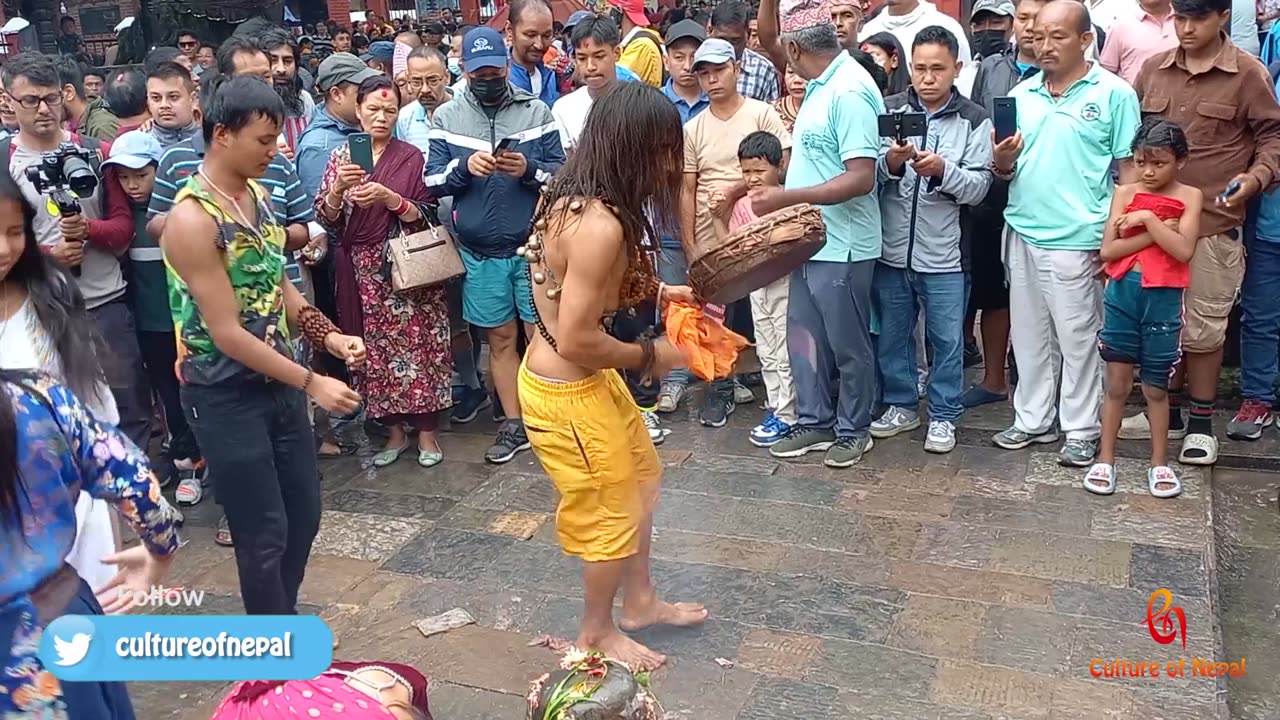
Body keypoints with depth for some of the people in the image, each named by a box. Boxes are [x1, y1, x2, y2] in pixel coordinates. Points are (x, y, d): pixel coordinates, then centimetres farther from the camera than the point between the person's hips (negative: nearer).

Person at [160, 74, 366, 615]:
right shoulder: (193, 218, -21)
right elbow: (227, 334, -22)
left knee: (305, 513, 17)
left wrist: (329, 336, -2)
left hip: (277, 381, 8)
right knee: (264, 533, 4)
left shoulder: (256, 194, 5)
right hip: (225, 396, -8)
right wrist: (312, 383, -19)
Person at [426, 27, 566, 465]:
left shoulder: (536, 111, -1)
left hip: (534, 245, -1)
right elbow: (431, 182, 1)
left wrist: (530, 170, -20)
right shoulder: (445, 117, 3)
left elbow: (562, 172, -1)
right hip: (480, 252, 2)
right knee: (500, 338, 12)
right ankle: (514, 425, 24)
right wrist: (464, 168, -18)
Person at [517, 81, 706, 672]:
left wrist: (654, 291, 9)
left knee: (639, 479, 25)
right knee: (610, 512, 11)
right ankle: (597, 633, 36)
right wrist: (649, 356, -14)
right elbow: (576, 340, -29)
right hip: (566, 390, -10)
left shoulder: (574, 197, 0)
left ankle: (639, 601, 45)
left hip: (585, 377, 10)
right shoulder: (600, 224, -30)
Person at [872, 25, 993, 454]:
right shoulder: (889, 110, 1)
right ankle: (901, 405, 31)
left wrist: (942, 169, -24)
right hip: (892, 249, 2)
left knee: (947, 340, 9)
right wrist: (890, 163, -22)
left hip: (944, 254, -2)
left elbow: (978, 187, -8)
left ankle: (943, 416, 23)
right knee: (892, 334, 14)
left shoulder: (974, 121, -2)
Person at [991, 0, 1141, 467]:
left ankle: (1081, 429, 17)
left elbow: (1129, 170, -3)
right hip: (1022, 235, 5)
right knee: (1029, 335, 13)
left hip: (1077, 241, -5)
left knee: (1078, 340, 5)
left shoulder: (1114, 94, -4)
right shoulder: (1021, 94, 9)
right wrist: (1003, 164, -9)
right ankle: (1032, 420, 25)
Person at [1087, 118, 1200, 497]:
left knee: (1156, 386, 9)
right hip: (1122, 294, 1)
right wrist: (1155, 232, -12)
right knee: (1116, 381, 7)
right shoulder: (1125, 192, 2)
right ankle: (1105, 460, 17)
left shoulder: (1190, 196, 0)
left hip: (1163, 298, -1)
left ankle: (1160, 463, 23)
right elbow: (1107, 250, -7)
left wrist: (1148, 218, -15)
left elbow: (1184, 250, -14)